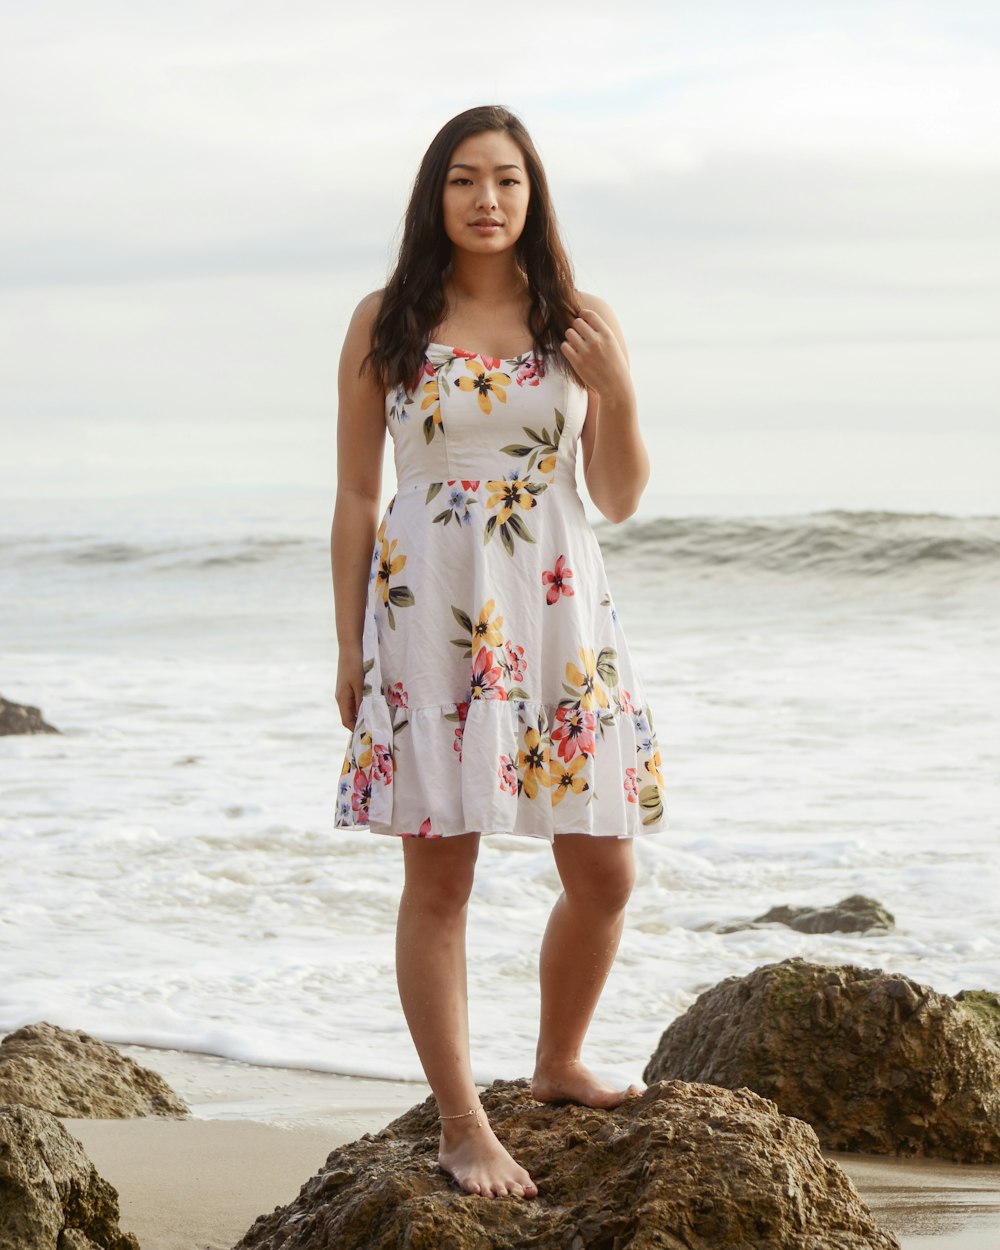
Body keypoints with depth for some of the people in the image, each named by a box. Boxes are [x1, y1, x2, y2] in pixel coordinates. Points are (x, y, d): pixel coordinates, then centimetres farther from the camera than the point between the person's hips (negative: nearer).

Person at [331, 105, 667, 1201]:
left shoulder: (580, 324, 7)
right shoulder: (384, 324, 3)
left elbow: (620, 498, 7)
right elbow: (355, 495, 5)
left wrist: (617, 390, -10)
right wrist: (348, 646, 1)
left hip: (559, 617, 3)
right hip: (429, 615, -3)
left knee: (603, 874, 5)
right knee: (438, 876, -2)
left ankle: (558, 1067, 29)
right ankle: (461, 1123, 7)